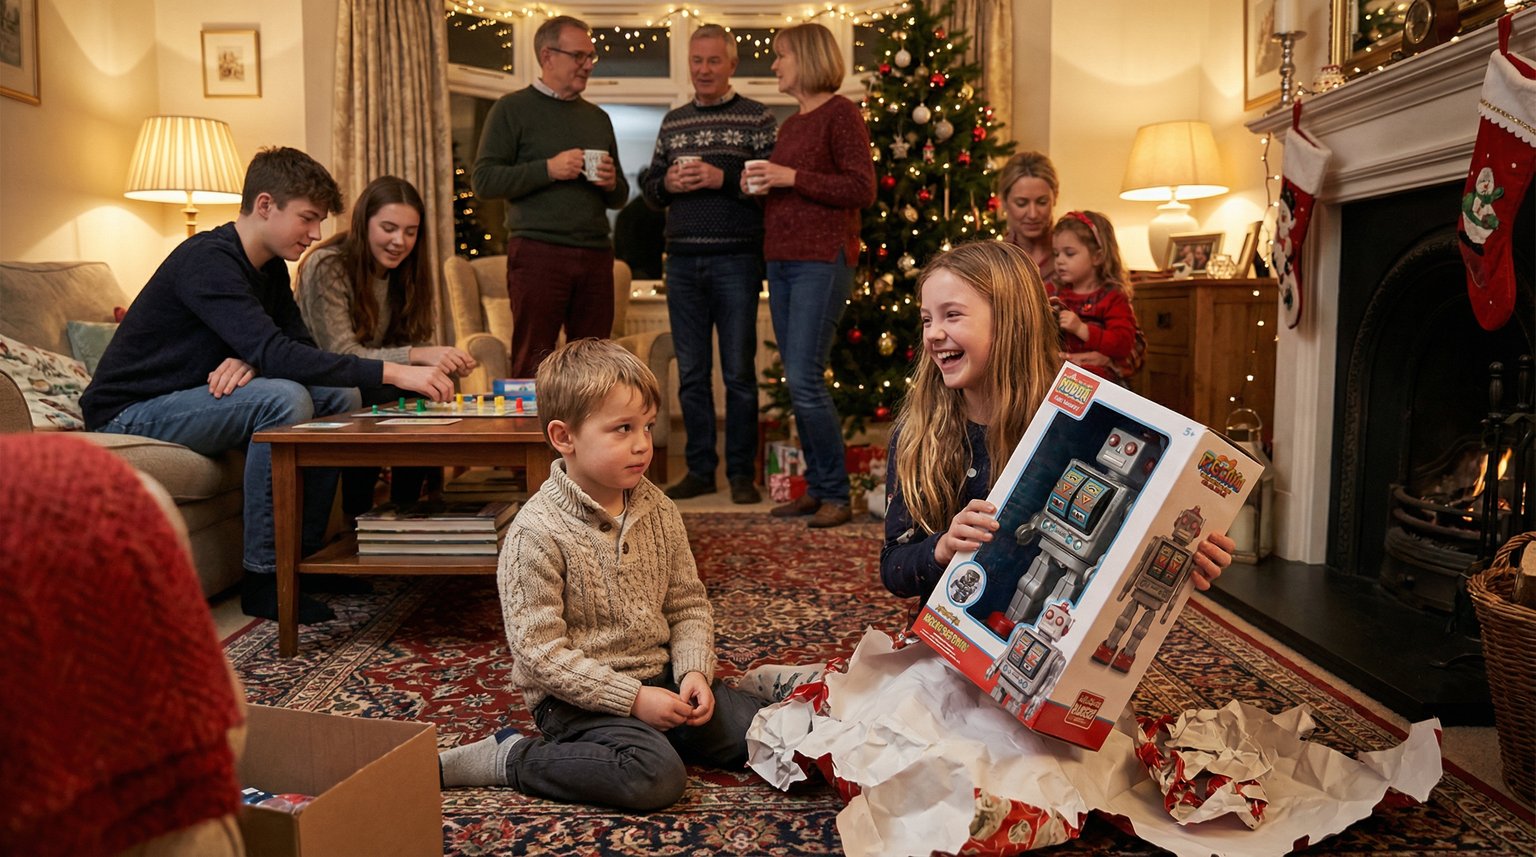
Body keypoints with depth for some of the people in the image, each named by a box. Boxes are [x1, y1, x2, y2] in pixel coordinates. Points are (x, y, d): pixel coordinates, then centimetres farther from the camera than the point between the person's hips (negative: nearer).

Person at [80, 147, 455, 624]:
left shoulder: (270, 267, 6)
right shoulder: (208, 261, -24)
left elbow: (301, 347, 4)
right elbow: (275, 354, -35)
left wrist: (253, 360, -21)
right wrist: (393, 372, -39)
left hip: (187, 403, 9)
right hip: (129, 416, -9)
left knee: (341, 397, -4)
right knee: (284, 398, -31)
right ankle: (263, 576, -23)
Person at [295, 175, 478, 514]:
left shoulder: (407, 273, 4)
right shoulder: (327, 266, -17)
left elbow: (416, 343, -3)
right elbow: (340, 356, -25)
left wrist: (447, 362, -26)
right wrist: (416, 356, -37)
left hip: (370, 385, 6)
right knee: (389, 394, -31)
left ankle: (407, 508, -6)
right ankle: (358, 518, -17)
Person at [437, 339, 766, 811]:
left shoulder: (658, 510, 1)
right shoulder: (537, 532, -19)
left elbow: (688, 604, 8)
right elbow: (539, 651, -20)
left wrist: (694, 670, -10)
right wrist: (631, 698, -21)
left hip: (657, 676, 7)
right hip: (577, 696, -6)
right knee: (656, 777, -28)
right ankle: (509, 757, -9)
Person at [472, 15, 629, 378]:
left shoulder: (597, 117, 20)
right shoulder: (512, 108, 5)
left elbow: (620, 197, 25)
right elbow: (483, 181, -4)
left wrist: (612, 184, 2)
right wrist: (548, 169, -14)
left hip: (596, 253, 5)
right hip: (538, 252, -4)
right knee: (532, 365, -3)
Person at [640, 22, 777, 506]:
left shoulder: (756, 118, 2)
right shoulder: (673, 122, 16)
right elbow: (650, 188, 17)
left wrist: (723, 179, -17)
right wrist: (667, 183, -5)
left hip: (736, 261, -4)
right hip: (683, 262, 4)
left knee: (739, 371, 1)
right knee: (691, 372, 8)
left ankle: (741, 473, 10)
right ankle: (700, 470, 18)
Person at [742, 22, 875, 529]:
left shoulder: (840, 113, -5)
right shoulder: (790, 124, 19)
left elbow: (862, 191, -12)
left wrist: (790, 177, -14)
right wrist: (760, 185, 6)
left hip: (822, 260, -8)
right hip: (781, 260, 8)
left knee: (805, 379, -12)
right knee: (797, 381, 8)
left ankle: (836, 495, -1)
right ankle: (816, 489, 16)